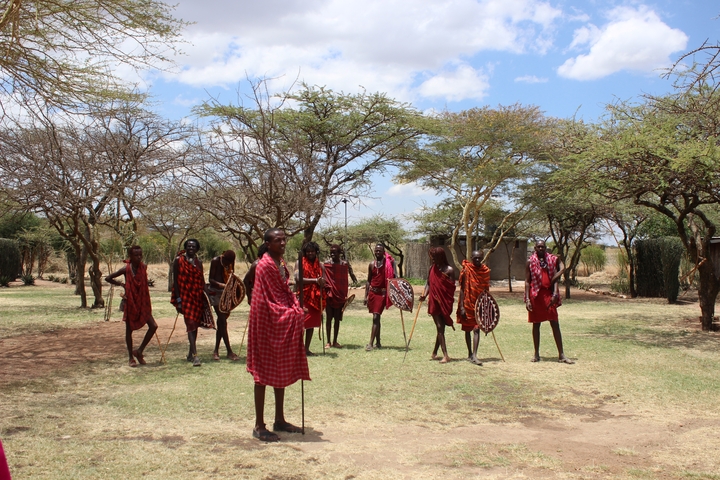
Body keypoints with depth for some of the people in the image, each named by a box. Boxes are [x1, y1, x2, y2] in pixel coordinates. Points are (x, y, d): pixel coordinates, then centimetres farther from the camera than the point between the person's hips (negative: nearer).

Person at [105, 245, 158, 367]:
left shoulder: (144, 267, -1)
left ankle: (139, 351, 8)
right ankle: (131, 358, 16)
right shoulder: (126, 269, -10)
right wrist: (121, 284, -6)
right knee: (129, 330, 5)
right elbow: (108, 278, -2)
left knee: (153, 326, -8)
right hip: (130, 303, -3)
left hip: (142, 303, 3)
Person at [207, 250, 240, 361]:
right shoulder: (215, 261, -12)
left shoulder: (231, 262, 3)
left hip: (227, 294, 6)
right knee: (222, 321, -8)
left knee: (221, 322, 8)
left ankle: (216, 350, 15)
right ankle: (229, 352, -7)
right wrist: (220, 285, -29)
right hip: (216, 293, -6)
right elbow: (210, 279, -12)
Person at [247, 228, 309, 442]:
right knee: (264, 372, -3)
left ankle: (280, 420, 24)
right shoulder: (265, 265, -16)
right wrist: (292, 313, -16)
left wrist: (296, 309, -1)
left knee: (283, 371, 14)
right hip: (267, 324, -9)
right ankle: (259, 426, 4)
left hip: (284, 325, 9)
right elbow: (270, 298, -18)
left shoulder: (281, 263, 11)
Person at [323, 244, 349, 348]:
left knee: (337, 318, 8)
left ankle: (335, 341, 16)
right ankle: (328, 341, 9)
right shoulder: (326, 264, -3)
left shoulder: (344, 264, 1)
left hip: (340, 295, 1)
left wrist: (345, 295, 2)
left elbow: (345, 281, 4)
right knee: (329, 318, 3)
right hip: (329, 294, -1)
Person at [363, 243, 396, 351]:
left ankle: (371, 343, -13)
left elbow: (393, 277, -2)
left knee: (376, 317, -12)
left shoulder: (389, 262, -4)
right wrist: (366, 296, 10)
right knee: (376, 317, 13)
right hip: (372, 292, 5)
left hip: (382, 293, -5)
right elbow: (368, 280, 14)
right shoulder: (372, 264, 9)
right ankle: (378, 342, 22)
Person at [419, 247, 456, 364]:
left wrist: (448, 302, -17)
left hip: (445, 302, -3)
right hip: (434, 302, 3)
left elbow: (452, 289, -7)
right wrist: (424, 294, -6)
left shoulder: (449, 270, -5)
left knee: (441, 328, 4)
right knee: (439, 328, -2)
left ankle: (435, 353, 19)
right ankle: (445, 355, -3)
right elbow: (429, 283, 10)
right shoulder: (432, 269, 7)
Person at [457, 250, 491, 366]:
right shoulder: (466, 270, -6)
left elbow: (486, 289, 9)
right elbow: (462, 289, -6)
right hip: (468, 304, -1)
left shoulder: (486, 271, 2)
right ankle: (470, 353, 25)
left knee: (476, 329, -8)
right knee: (467, 329, 11)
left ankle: (474, 355, -12)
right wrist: (461, 306, -11)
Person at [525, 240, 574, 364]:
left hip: (548, 294, 1)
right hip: (535, 294, -1)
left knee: (555, 324, 0)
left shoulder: (552, 260, 6)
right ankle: (536, 353, 16)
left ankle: (561, 355, 2)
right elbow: (527, 281, 2)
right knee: (536, 324, 7)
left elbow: (555, 278, 2)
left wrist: (555, 294, -12)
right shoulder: (530, 262, 2)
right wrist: (527, 299, -6)